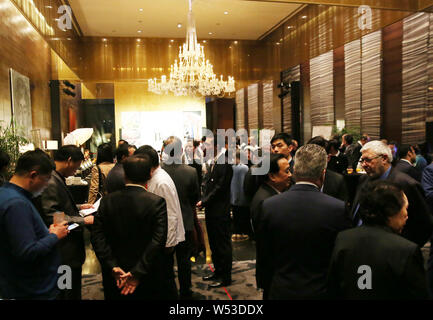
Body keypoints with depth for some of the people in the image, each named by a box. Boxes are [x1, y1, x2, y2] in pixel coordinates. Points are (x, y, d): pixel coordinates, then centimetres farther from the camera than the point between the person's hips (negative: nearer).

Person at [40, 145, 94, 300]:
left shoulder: (58, 179, 10)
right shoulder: (51, 183, -22)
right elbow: (51, 217, -26)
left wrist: (78, 207, 11)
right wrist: (83, 221, -22)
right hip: (65, 253, -10)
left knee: (73, 290, 21)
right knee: (69, 293, 4)